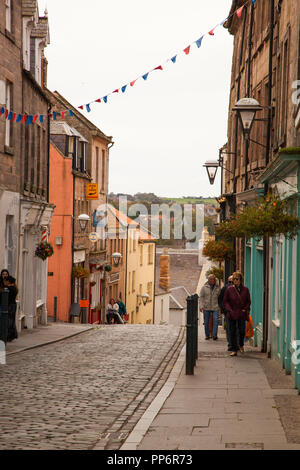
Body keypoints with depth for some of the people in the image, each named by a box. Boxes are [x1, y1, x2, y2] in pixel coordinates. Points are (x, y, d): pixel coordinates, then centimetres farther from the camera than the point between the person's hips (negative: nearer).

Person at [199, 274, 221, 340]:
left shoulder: (217, 288, 7)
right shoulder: (204, 287, 3)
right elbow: (201, 297, 1)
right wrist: (201, 306, -9)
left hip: (215, 307, 0)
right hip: (206, 308, 0)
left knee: (215, 320, -15)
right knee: (206, 322, 5)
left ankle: (214, 335, -16)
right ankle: (207, 335, 17)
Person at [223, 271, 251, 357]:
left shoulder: (245, 290, 3)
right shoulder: (229, 289, 1)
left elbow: (248, 301, 11)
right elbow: (225, 301, 5)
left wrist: (245, 309, -4)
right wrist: (229, 309, -7)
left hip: (242, 314, 0)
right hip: (232, 314, 0)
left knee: (242, 331, -1)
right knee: (232, 332, 0)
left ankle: (241, 345, 29)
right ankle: (234, 350, 8)